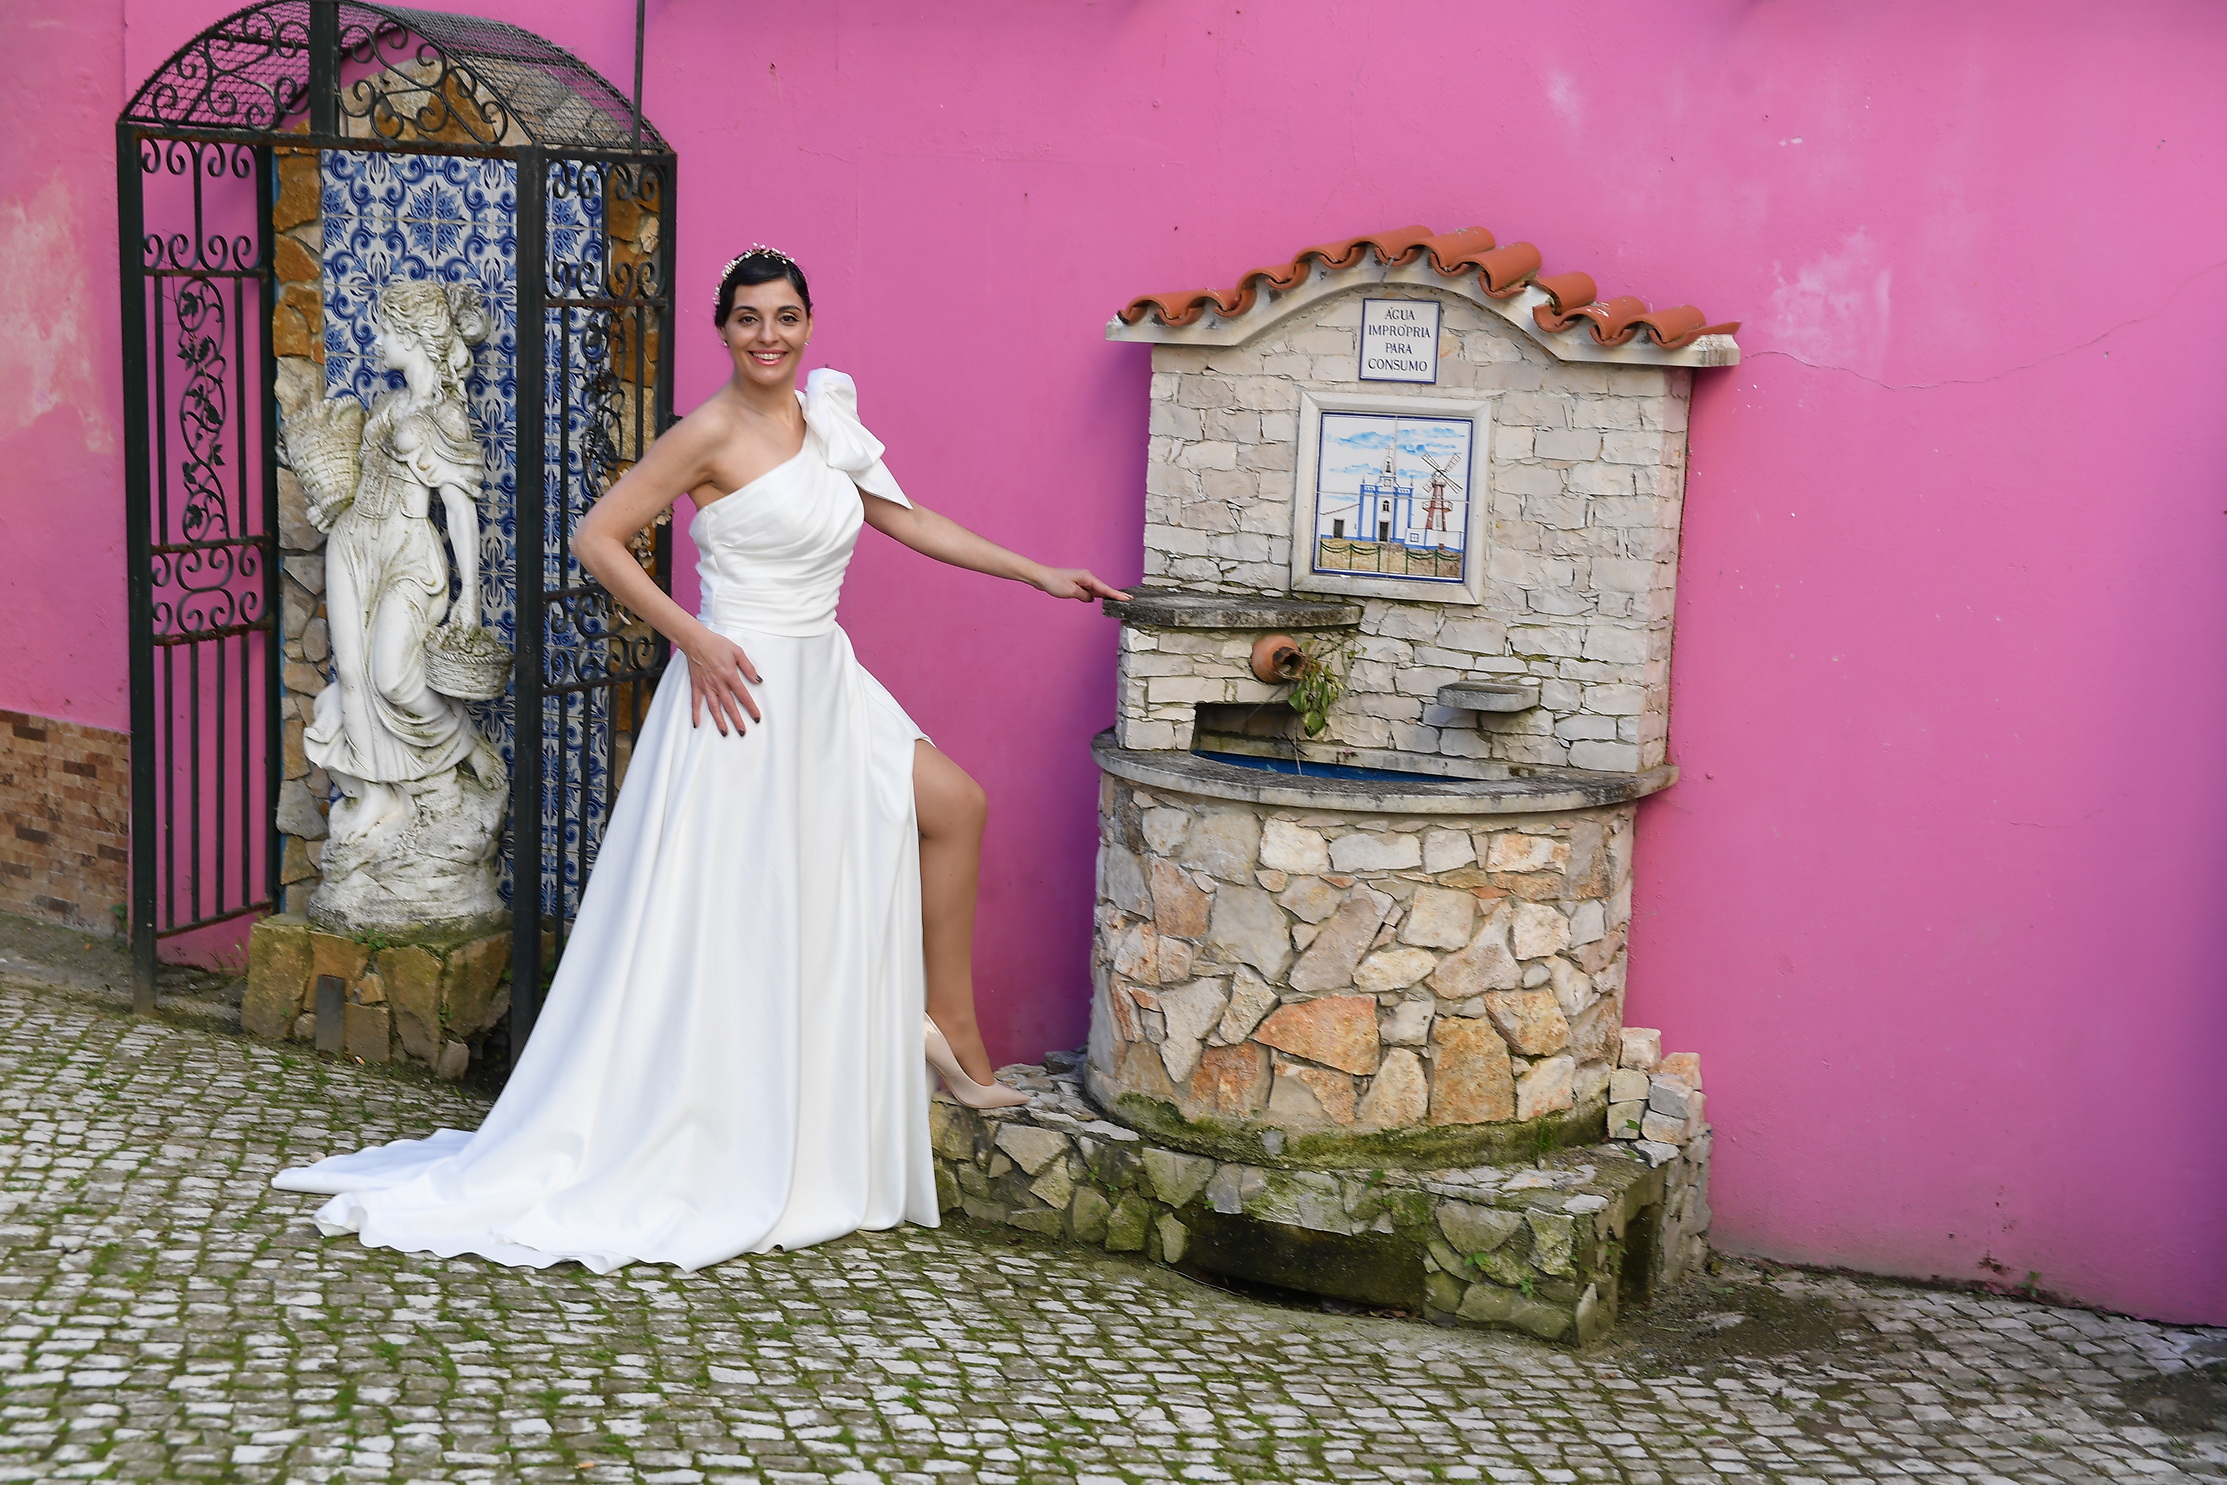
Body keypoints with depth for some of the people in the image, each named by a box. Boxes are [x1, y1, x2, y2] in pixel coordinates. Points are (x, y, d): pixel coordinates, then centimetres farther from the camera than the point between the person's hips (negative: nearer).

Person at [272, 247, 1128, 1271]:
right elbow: (597, 538, -13)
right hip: (745, 691, -8)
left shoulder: (822, 416, 9)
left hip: (824, 685, 8)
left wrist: (1037, 574, 18)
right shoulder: (712, 434, -13)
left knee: (953, 804, 8)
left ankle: (953, 1038, 17)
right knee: (728, 927, -3)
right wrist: (693, 637, -19)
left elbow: (904, 517, 18)